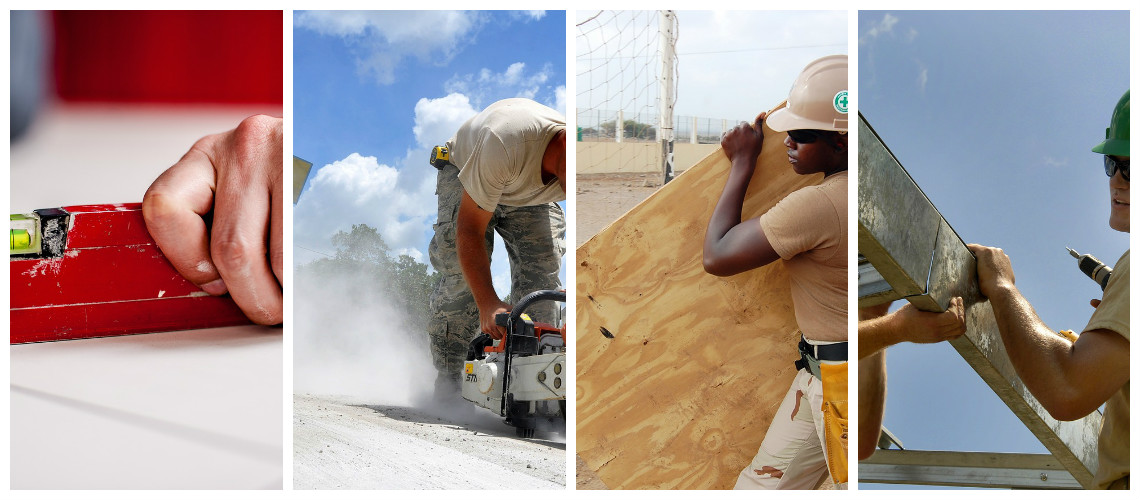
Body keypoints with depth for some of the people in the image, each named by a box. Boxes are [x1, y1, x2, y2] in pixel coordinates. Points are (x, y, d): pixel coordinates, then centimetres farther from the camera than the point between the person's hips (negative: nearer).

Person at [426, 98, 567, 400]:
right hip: (465, 173, -3)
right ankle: (448, 377, -5)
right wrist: (487, 304, -48)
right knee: (462, 271, -19)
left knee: (543, 270, -16)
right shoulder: (505, 142, -48)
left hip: (530, 195, 3)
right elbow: (470, 229, -39)